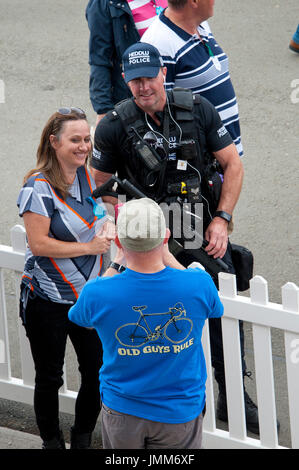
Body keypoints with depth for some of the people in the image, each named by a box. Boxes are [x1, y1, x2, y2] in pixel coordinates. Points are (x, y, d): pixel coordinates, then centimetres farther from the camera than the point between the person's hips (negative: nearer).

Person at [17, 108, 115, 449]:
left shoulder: (87, 177, 5)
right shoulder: (39, 187, -16)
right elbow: (38, 244, -20)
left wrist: (107, 230, 1)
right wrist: (89, 246, -18)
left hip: (88, 294, 6)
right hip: (48, 301, -6)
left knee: (97, 371, 9)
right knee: (49, 378, 8)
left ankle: (83, 439, 28)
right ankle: (51, 441, 25)